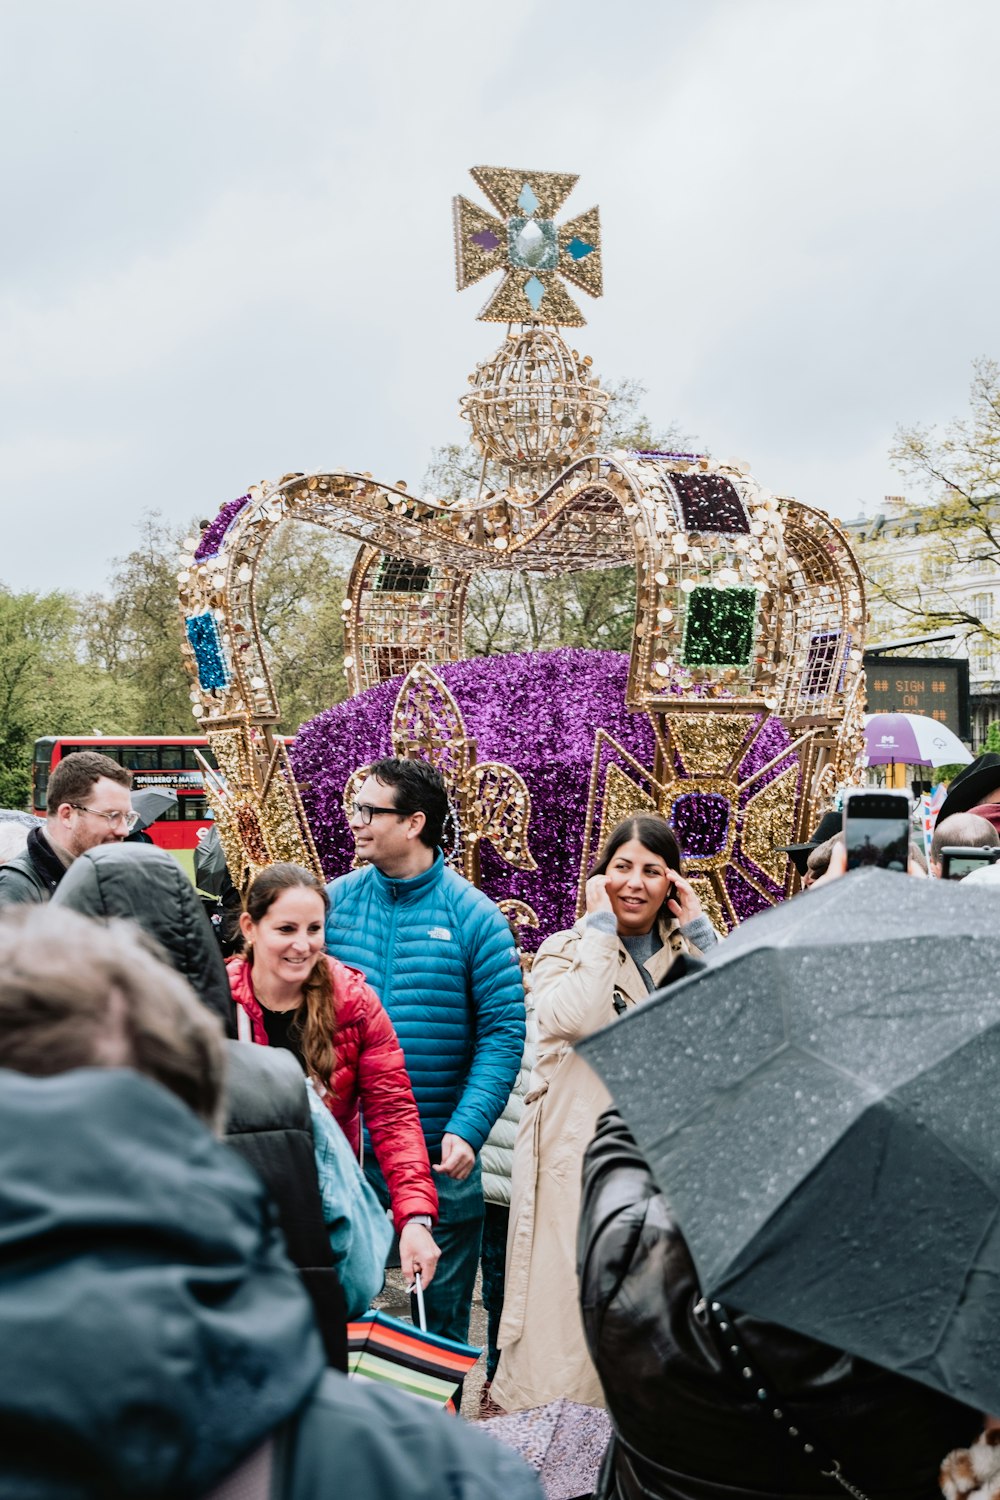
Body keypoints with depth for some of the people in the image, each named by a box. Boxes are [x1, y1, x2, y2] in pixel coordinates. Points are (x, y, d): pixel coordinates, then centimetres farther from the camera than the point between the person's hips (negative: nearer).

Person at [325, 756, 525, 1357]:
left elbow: (504, 1031, -7)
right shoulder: (335, 900, 2)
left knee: (443, 1311, 13)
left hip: (442, 1159, -2)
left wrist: (466, 1130, -17)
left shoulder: (473, 916, -6)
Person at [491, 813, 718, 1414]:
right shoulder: (569, 949, 5)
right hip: (580, 1155, -3)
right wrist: (600, 924, -10)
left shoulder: (690, 951, 13)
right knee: (570, 1288, -4)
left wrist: (698, 927, -4)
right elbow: (575, 1018, -18)